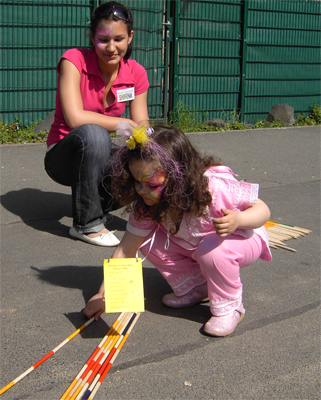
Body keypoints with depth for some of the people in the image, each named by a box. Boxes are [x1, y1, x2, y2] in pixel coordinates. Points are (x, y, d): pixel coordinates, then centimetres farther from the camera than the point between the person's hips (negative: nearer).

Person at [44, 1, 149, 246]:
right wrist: (126, 124, -22)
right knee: (92, 134, -38)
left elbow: (142, 124, -4)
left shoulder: (136, 73, -4)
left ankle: (101, 201, 8)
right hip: (64, 156, -4)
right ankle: (87, 223, -23)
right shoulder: (74, 61, -18)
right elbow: (75, 118, -28)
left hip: (99, 154, 5)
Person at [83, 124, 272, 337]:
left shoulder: (214, 187, -37)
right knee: (148, 240, -16)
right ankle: (195, 287, 2)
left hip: (242, 238, -5)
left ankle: (228, 306, -10)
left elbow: (262, 209, -26)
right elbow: (125, 251, -17)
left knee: (212, 250, -38)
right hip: (191, 246, 6)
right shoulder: (145, 204, -21)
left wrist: (237, 220, -48)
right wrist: (103, 295, -20)